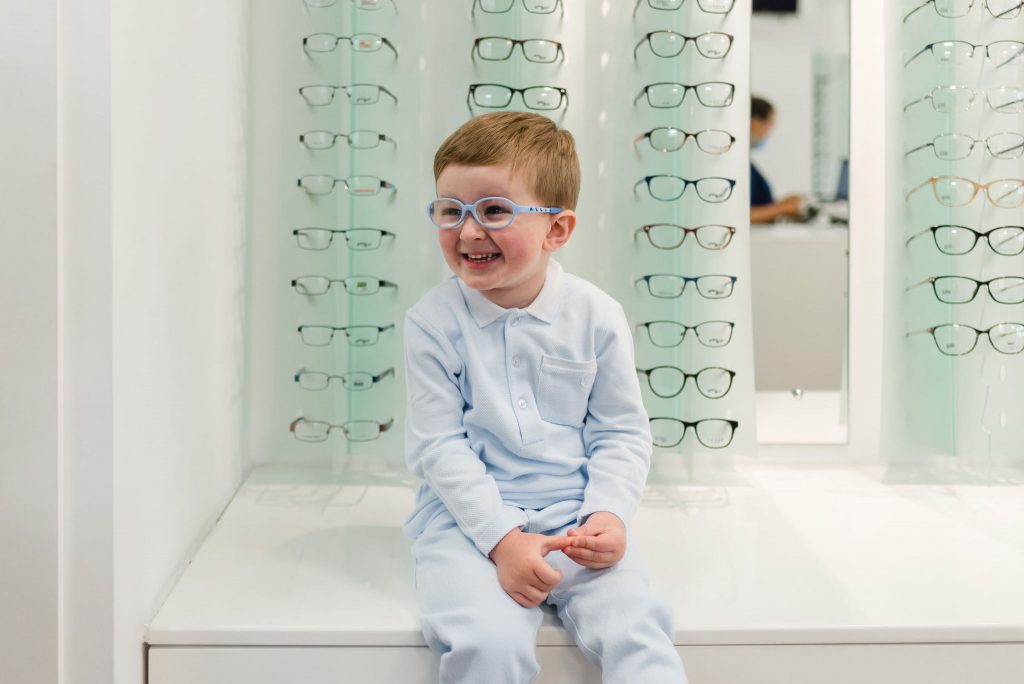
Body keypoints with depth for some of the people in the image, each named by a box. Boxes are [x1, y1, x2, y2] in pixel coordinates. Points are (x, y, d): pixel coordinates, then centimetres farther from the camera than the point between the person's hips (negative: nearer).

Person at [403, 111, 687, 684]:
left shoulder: (597, 316, -1)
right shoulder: (434, 321, -5)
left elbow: (622, 433, 5)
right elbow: (439, 445, -7)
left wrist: (610, 513, -11)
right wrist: (501, 537, -16)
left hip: (576, 515, 1)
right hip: (469, 516, -1)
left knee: (635, 632, -22)